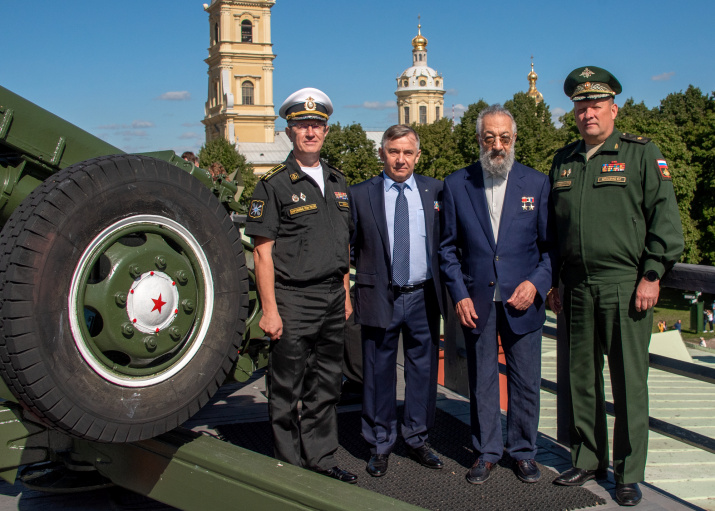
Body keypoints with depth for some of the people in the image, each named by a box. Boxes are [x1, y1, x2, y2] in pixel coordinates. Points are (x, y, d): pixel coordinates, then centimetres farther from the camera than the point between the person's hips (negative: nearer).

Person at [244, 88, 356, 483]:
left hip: (332, 299, 6)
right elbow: (263, 252, -9)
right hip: (292, 300, -6)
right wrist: (270, 309, -14)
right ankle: (290, 464, 16)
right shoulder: (273, 184, -6)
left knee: (325, 386, 13)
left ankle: (320, 458, 25)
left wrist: (346, 294, 13)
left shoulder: (337, 182, 13)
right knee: (287, 390, 3)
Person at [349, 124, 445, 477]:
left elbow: (446, 241, 9)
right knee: (379, 374, 7)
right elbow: (346, 247, 3)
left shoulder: (434, 191, 4)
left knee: (423, 371, 11)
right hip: (379, 298, -2)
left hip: (423, 298, 2)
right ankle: (380, 445, 23)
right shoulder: (360, 195, -1)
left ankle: (417, 440, 28)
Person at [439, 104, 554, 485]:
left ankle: (523, 451, 26)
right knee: (481, 381, 9)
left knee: (526, 381, 7)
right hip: (476, 301, 0)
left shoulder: (537, 183, 2)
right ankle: (486, 452, 25)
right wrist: (459, 295, -3)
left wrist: (536, 283, -11)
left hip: (521, 300, 0)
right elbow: (448, 247, 5)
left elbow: (552, 244, 4)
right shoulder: (456, 184, 3)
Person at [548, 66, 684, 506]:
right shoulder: (564, 161, 13)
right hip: (577, 286, 5)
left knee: (629, 380, 0)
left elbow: (665, 218, -4)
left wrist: (652, 276, -10)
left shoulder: (642, 153, 0)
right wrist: (552, 281, 13)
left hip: (626, 284, -4)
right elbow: (552, 226, 18)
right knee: (583, 376, 10)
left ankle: (629, 475, 11)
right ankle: (589, 460, 24)